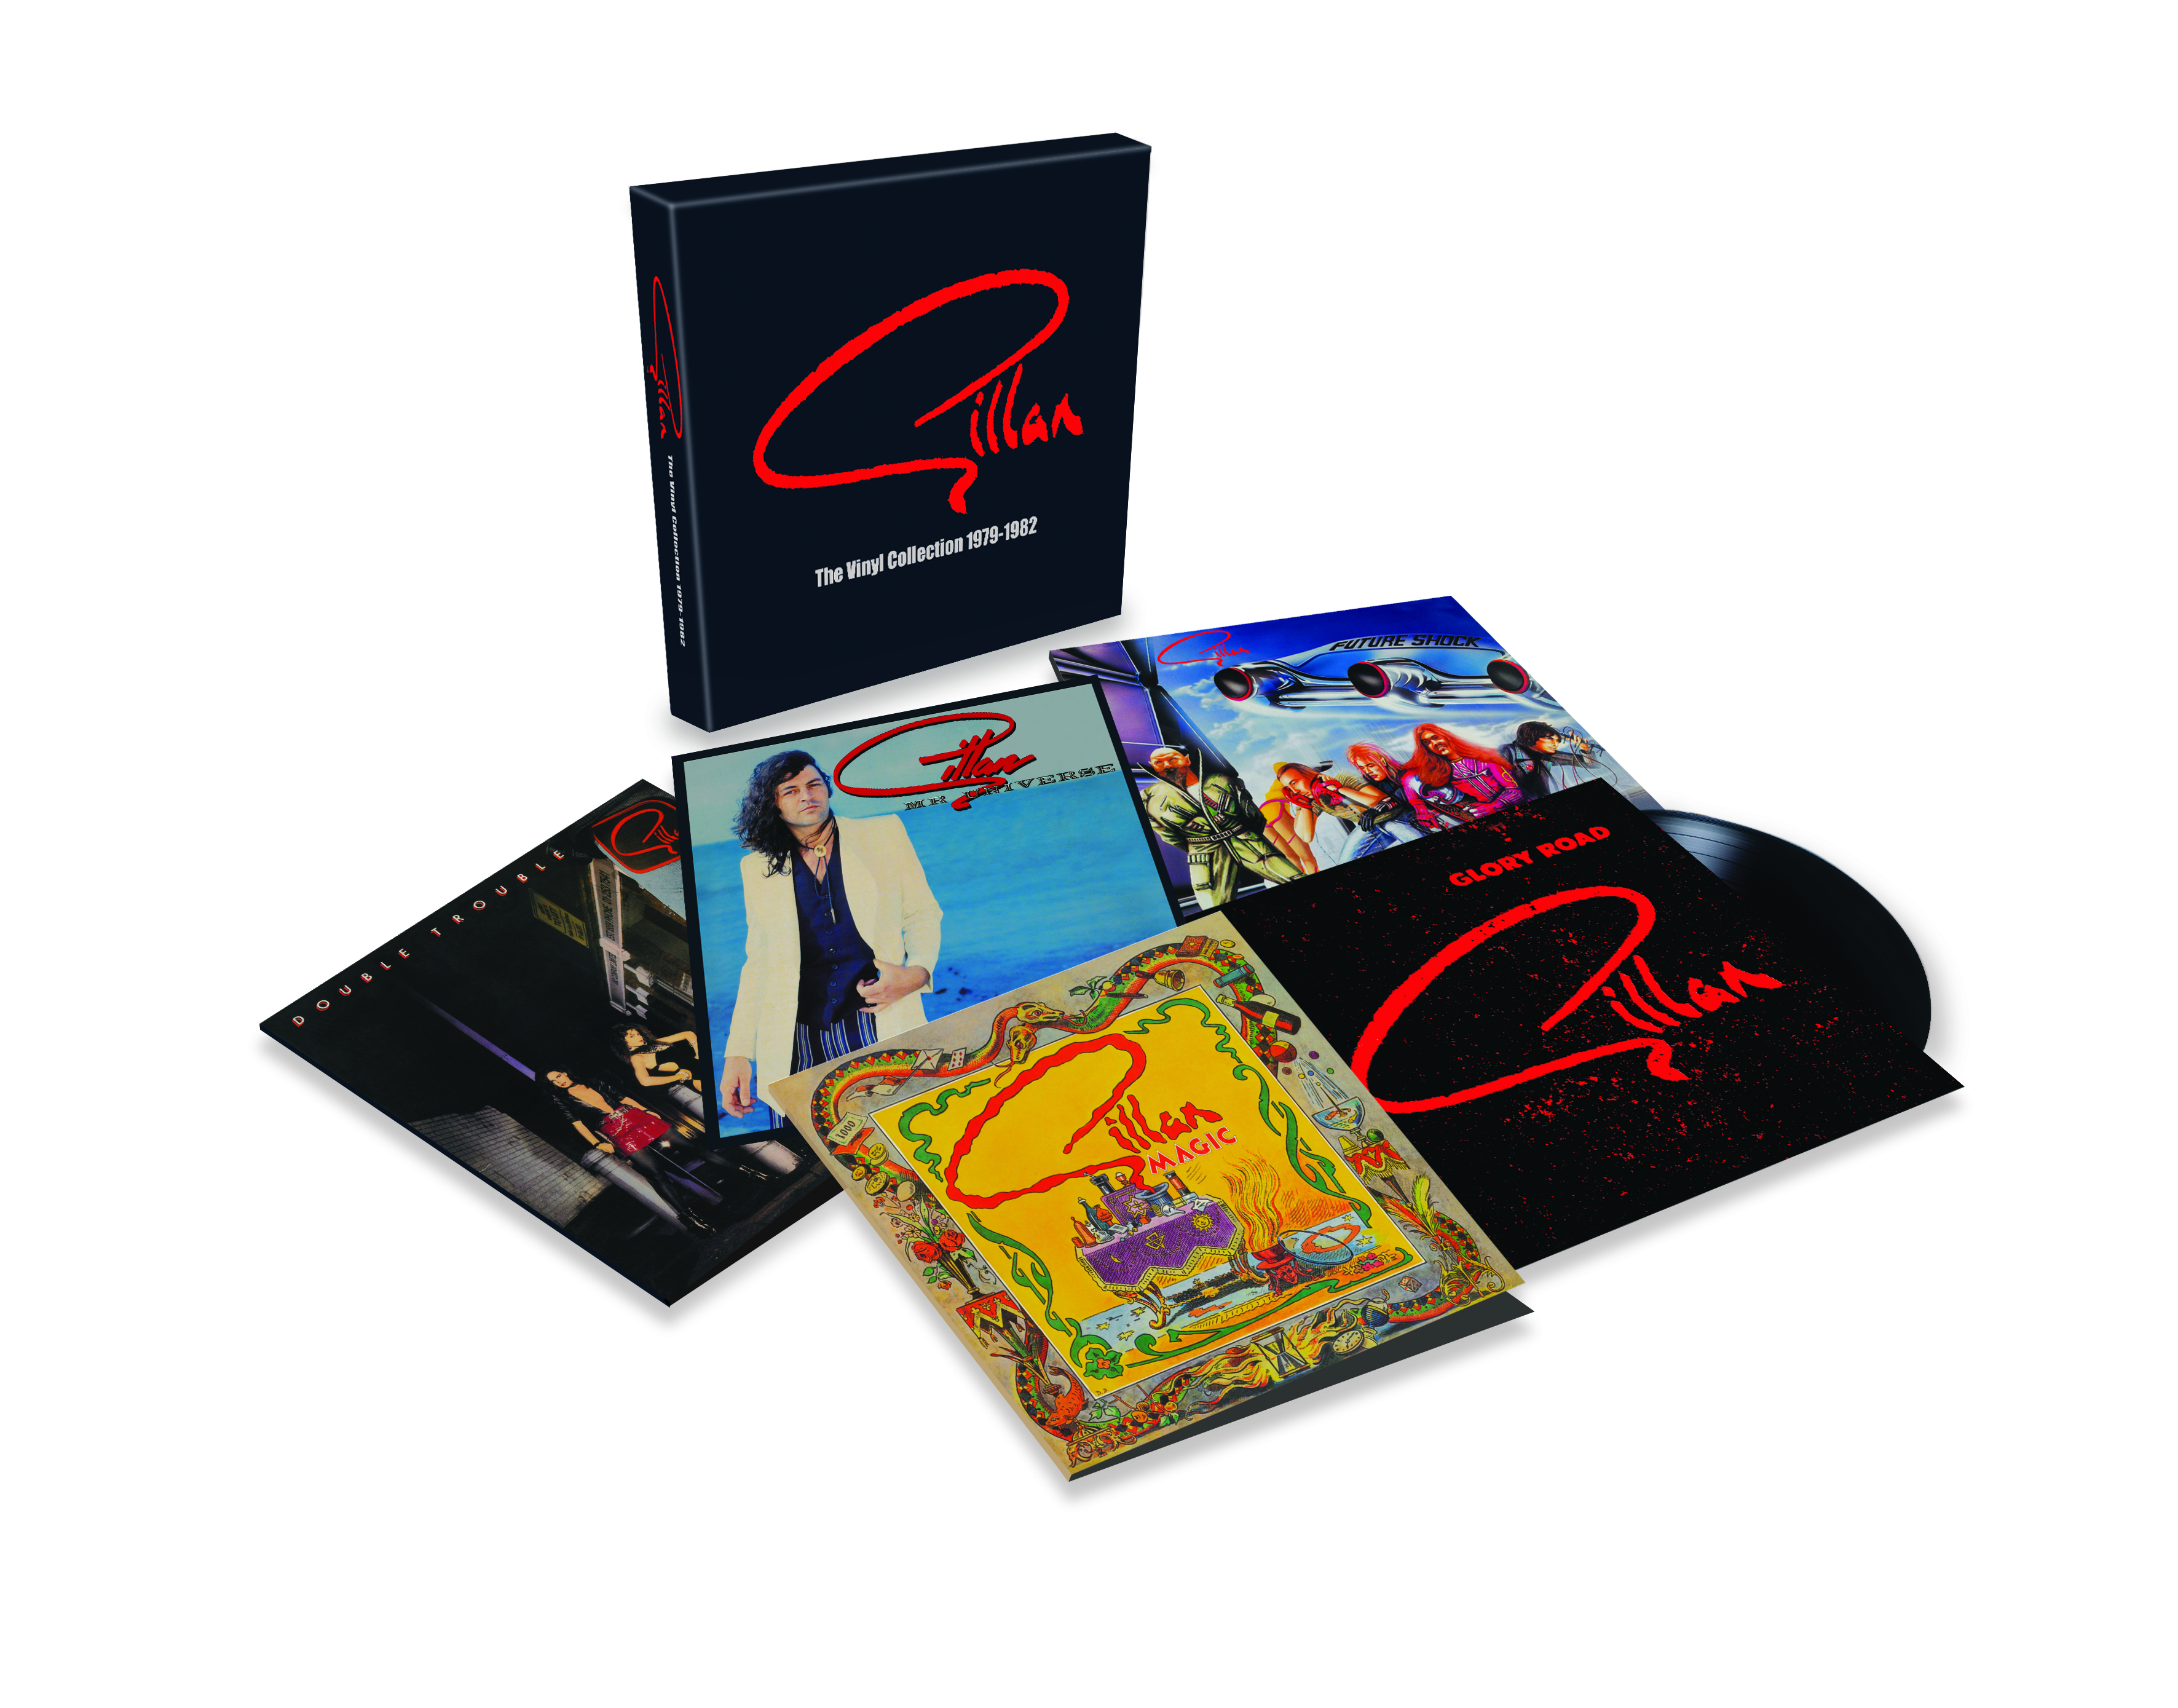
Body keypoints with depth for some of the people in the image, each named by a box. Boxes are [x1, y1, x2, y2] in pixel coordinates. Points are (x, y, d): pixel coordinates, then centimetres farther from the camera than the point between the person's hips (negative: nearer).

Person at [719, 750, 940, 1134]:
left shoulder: (885, 835, 8)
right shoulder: (758, 866, 13)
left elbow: (922, 916, 13)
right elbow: (757, 963, 14)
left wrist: (917, 973, -9)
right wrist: (737, 1054, 6)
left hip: (880, 1027, -1)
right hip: (797, 1041, 1)